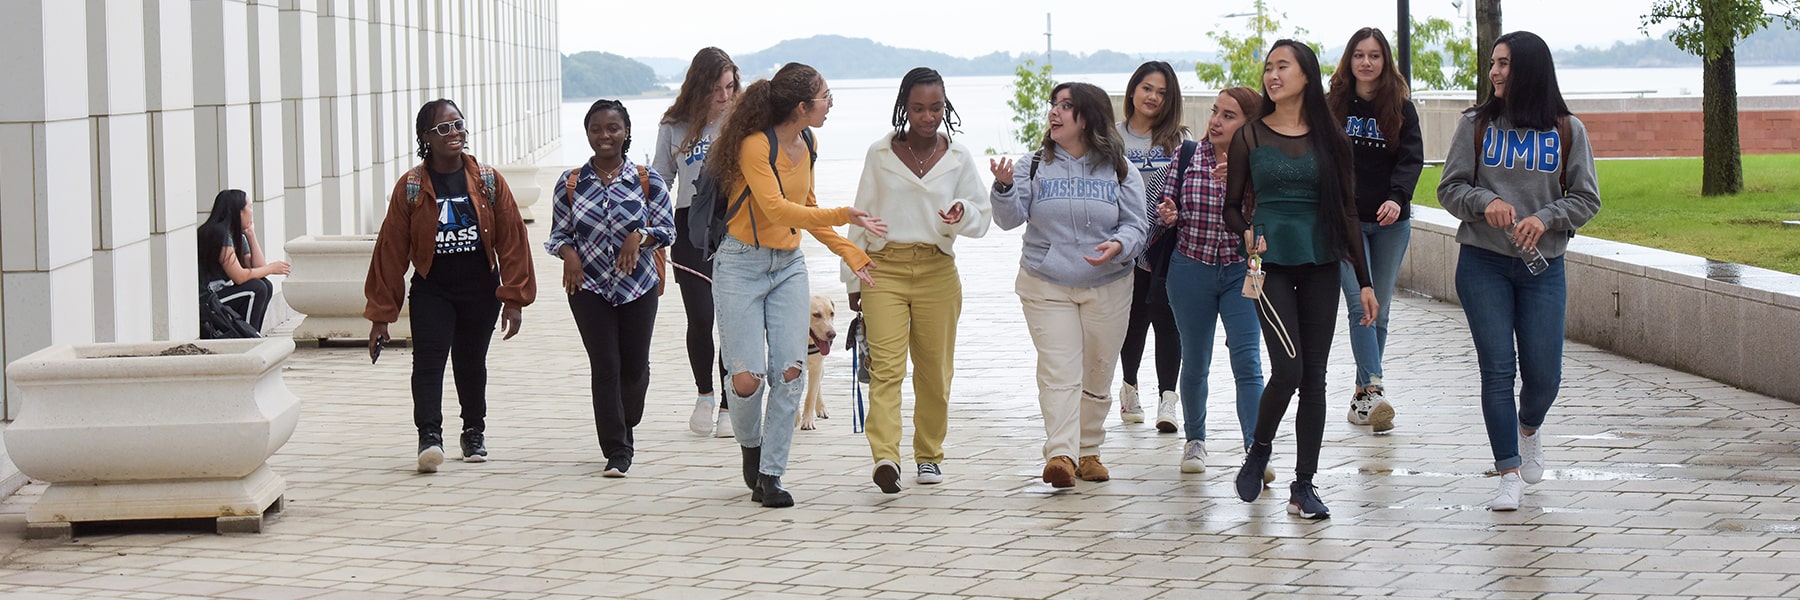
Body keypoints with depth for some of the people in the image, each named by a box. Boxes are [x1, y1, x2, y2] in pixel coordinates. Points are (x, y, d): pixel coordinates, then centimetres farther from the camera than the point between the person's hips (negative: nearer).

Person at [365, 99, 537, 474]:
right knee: (428, 358, -18)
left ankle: (474, 432, 31)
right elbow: (391, 250, -3)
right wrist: (381, 314, -4)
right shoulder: (410, 188, -5)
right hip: (431, 291, -1)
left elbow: (511, 240, 1)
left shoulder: (489, 182, 0)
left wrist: (513, 298, -4)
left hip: (481, 291, 2)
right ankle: (429, 436, -25)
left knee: (471, 362, 13)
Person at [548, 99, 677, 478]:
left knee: (635, 364, 7)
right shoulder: (571, 183, 2)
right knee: (604, 366, -6)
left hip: (638, 286, 1)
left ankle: (625, 429, 35)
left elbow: (668, 229, 0)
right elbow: (559, 232, 6)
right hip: (589, 286, 0)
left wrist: (640, 236, -19)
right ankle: (617, 451, -3)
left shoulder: (648, 181, 0)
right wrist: (569, 253, -15)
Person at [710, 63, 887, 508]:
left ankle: (770, 475, 3)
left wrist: (854, 255, 12)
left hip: (788, 266, 6)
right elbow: (776, 209, -28)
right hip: (742, 266, -6)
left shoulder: (807, 144, 6)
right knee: (747, 378, -9)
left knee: (790, 374, -6)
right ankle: (751, 446, 23)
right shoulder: (755, 146, -18)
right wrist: (843, 216, -34)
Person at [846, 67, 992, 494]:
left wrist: (964, 214, -16)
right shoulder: (880, 154, 5)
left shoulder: (959, 158, 6)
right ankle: (885, 457, -26)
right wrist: (854, 277, 11)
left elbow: (983, 218, 8)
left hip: (937, 271, 1)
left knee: (935, 369, 7)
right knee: (886, 365, -15)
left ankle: (929, 454, 23)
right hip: (885, 268, -1)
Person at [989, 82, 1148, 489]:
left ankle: (1088, 451, 23)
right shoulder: (1034, 167, 4)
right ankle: (1061, 454, -22)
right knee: (1059, 372, -12)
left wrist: (1119, 246, -20)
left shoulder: (1120, 171, 2)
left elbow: (1136, 224, 1)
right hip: (1045, 287, -1)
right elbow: (1010, 218, -3)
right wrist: (1004, 188, -23)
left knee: (1097, 374, 8)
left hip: (1108, 288, 1)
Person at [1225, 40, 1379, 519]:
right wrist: (1247, 233, -15)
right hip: (1271, 264, -2)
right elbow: (1232, 205, 8)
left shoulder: (1330, 139, 6)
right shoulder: (1250, 137, 2)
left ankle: (1303, 486, 8)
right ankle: (1259, 451, 11)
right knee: (1288, 368, -16)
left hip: (1321, 264, 2)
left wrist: (1365, 280, 5)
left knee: (1314, 376, 2)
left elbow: (1347, 212, 8)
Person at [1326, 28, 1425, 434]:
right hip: (1345, 218, -1)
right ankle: (1374, 389, -25)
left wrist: (1397, 198, -23)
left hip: (1391, 221, 1)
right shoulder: (1332, 106, 4)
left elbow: (1411, 159, -6)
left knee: (1380, 310, 5)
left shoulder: (1402, 108, 4)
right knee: (1360, 304, -16)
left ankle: (1362, 396, 14)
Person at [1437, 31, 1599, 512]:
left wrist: (1545, 218, -14)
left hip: (1543, 265, 0)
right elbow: (1449, 188, 3)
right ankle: (1509, 475, 1)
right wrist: (1485, 202, -16)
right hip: (1483, 264, 0)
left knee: (1543, 375, 1)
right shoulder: (1476, 125, 3)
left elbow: (1586, 199, 3)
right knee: (1498, 369, -6)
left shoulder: (1568, 131, 2)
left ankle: (1529, 426, 36)